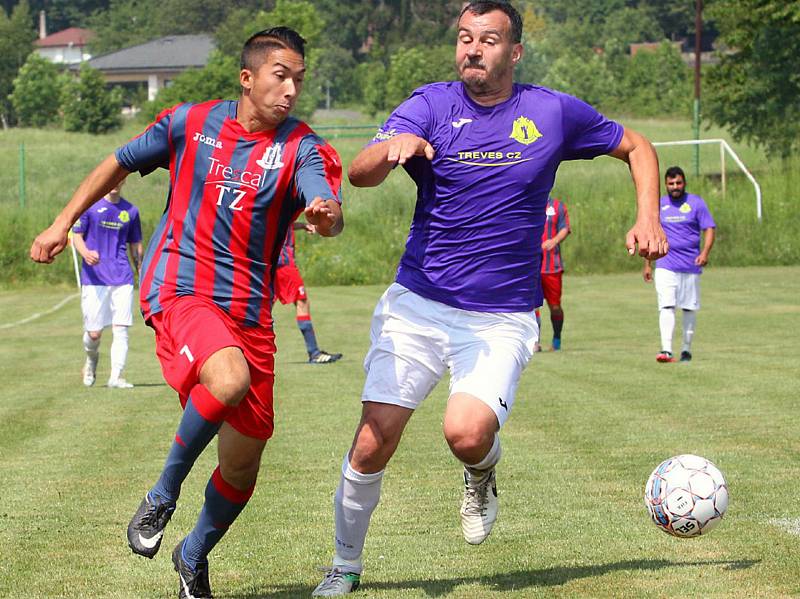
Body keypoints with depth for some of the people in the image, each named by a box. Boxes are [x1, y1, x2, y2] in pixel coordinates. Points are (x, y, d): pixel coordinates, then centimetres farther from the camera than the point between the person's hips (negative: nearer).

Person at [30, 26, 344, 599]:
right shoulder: (189, 122, 1)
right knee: (229, 380, -34)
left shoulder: (302, 147, -3)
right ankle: (162, 495, -11)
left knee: (243, 466, 5)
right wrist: (63, 223, 15)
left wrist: (327, 214, -46)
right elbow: (120, 163, 17)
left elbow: (330, 214, -22)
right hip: (179, 290, -2)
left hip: (249, 313, 2)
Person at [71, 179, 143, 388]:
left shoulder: (130, 211, 12)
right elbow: (76, 236, 2)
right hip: (94, 278, -2)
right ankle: (92, 359, 29)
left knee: (120, 329, -9)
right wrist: (86, 253, -20)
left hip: (122, 278, 2)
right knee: (94, 333, -2)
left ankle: (116, 377, -6)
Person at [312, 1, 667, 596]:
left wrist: (648, 220, 0)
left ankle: (482, 477, 12)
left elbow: (637, 147, 16)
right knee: (373, 444, -6)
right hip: (418, 306, 1)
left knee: (467, 432, -25)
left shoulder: (553, 113, 1)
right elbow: (359, 173, -17)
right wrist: (393, 147, -40)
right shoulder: (431, 105, -2)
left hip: (503, 318, -1)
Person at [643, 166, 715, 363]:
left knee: (689, 309, 8)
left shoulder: (696, 203, 2)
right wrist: (647, 264, 14)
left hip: (691, 266, 0)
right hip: (665, 266, 0)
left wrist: (705, 252, -18)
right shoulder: (658, 205, 9)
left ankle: (686, 349, 21)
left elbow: (709, 229, -1)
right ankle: (666, 350, -22)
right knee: (666, 307, -14)